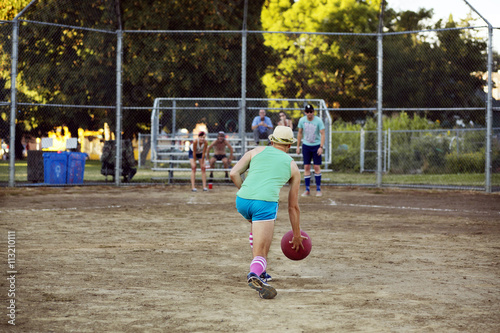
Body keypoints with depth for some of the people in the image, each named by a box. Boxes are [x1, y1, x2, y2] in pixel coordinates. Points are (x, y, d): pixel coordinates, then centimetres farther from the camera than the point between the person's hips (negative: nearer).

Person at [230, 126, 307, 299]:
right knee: (261, 253, -7)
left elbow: (234, 173, 8)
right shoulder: (293, 167, 22)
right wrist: (297, 235, 34)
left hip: (242, 200, 3)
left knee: (256, 224, 36)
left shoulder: (255, 152, 22)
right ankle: (255, 274, -42)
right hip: (266, 203, -3)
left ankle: (259, 271, 29)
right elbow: (293, 207, 25)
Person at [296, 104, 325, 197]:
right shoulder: (302, 120, -4)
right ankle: (307, 190, 3)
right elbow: (300, 133, 7)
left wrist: (321, 147, -22)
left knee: (317, 167, -4)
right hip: (306, 146, 2)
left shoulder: (318, 121, -13)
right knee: (306, 167, -1)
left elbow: (322, 134, -13)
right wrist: (298, 146, 6)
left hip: (316, 145, -2)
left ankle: (318, 189, 6)